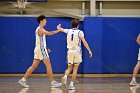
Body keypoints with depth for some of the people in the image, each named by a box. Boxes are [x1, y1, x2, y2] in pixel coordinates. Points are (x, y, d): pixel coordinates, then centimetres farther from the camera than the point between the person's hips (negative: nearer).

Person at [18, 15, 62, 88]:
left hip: (38, 49, 10)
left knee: (34, 66, 9)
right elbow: (49, 33, -31)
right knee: (48, 66, -5)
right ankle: (53, 82, -2)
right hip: (41, 49, -10)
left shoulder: (39, 29, 17)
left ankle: (23, 79, 8)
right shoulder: (40, 29, -14)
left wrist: (45, 48, 18)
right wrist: (58, 30, -25)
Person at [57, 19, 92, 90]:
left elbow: (59, 28, 22)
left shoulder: (68, 31, 5)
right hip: (77, 52, -3)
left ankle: (65, 76, -16)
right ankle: (71, 84, 1)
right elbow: (84, 42, -15)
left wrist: (59, 26, 46)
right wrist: (89, 50, -14)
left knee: (69, 68, 15)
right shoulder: (80, 32, -5)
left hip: (70, 51, 3)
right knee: (75, 69, 6)